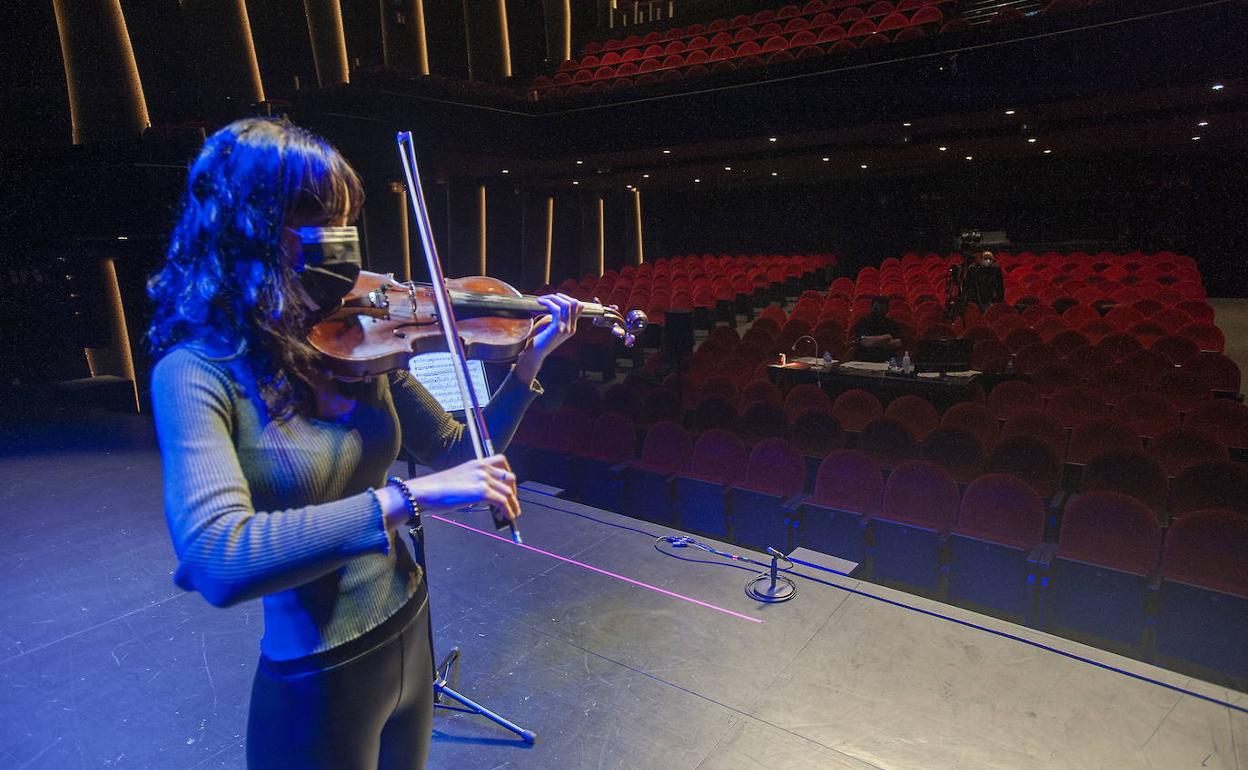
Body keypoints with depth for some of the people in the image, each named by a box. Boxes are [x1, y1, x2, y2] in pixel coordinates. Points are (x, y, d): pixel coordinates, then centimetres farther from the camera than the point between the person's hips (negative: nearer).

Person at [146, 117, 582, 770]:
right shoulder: (197, 373, -19)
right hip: (316, 686, -5)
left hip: (409, 636, 5)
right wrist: (407, 496, -38)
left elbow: (458, 453, 1)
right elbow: (215, 559, -34)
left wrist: (528, 363, -10)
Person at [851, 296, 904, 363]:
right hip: (863, 362, -1)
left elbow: (898, 344, -5)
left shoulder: (892, 324, 8)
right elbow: (865, 343, -11)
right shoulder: (863, 322, 2)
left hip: (886, 362, 1)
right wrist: (886, 338, -4)